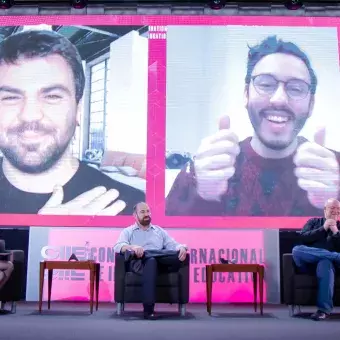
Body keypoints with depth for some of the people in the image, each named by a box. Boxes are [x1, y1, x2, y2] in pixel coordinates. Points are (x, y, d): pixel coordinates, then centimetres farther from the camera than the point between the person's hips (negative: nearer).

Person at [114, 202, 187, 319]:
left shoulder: (159, 231, 30)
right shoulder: (128, 231, 21)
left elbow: (173, 245, 17)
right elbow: (118, 246, 0)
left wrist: (182, 248, -9)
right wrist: (132, 247, -22)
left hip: (161, 263, 3)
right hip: (140, 263, -2)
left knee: (178, 255, -31)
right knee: (150, 261, -41)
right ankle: (148, 308, -45)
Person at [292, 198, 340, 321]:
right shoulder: (314, 222, 23)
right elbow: (303, 237, 4)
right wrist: (323, 228, -2)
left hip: (328, 261, -1)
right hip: (310, 261, 1)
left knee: (325, 264, -40)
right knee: (297, 249, -32)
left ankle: (324, 309, -40)